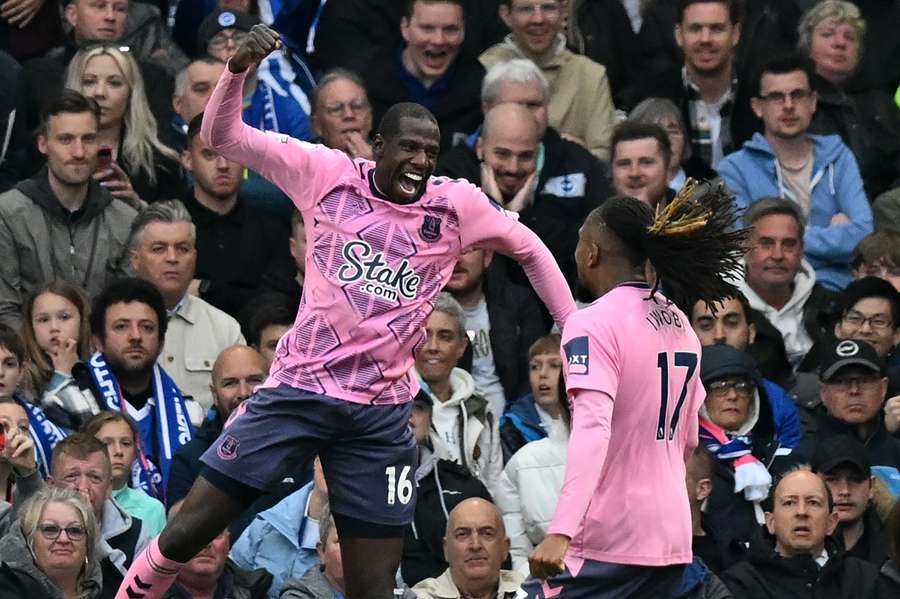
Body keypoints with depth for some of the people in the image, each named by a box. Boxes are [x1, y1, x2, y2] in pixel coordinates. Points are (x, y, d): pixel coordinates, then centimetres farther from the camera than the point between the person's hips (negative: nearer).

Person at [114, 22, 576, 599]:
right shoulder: (329, 173, -3)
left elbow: (530, 249, 17)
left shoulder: (457, 205, 1)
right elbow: (223, 136, -3)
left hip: (382, 415, 1)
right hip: (298, 388, -1)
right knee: (184, 536, -7)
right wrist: (239, 68, -20)